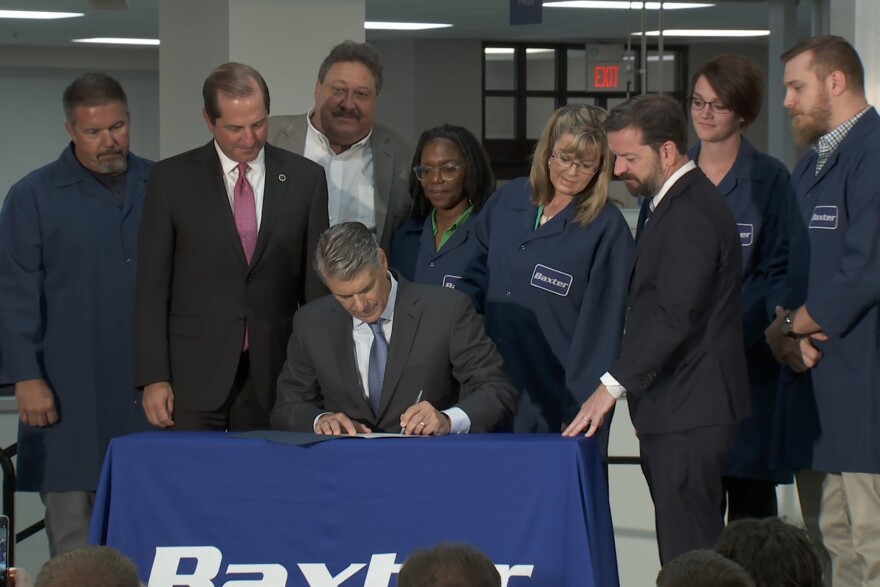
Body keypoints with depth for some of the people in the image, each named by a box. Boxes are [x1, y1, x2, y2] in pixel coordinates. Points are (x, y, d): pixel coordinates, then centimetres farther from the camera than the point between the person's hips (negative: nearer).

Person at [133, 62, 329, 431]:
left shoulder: (305, 179, 6)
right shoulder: (171, 179, 2)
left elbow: (316, 282, 8)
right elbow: (152, 285, 1)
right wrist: (153, 377, -5)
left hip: (273, 376, 1)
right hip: (194, 375, -1)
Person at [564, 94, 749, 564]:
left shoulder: (691, 215, -16)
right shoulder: (670, 204, 18)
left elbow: (674, 317, -23)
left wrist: (613, 385, -22)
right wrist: (621, 384, 15)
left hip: (688, 414, -10)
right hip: (675, 410, 10)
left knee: (687, 556, -10)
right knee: (686, 554, 9)